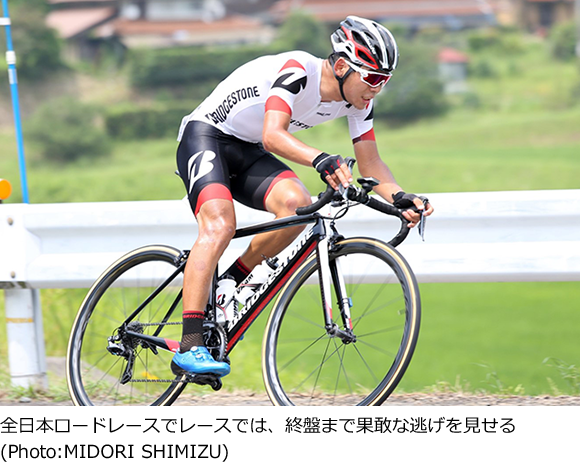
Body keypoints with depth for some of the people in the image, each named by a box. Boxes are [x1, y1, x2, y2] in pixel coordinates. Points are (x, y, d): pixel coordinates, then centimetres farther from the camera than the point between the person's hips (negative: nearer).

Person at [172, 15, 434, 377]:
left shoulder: (358, 99, -6)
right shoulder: (298, 71, -29)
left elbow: (370, 161, -2)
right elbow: (273, 136, -41)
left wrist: (399, 197, -22)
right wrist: (321, 160, -57)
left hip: (247, 153, 7)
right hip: (205, 135, -7)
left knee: (297, 204, -22)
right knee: (220, 225, -29)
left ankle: (231, 283, -1)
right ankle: (189, 346, -33)